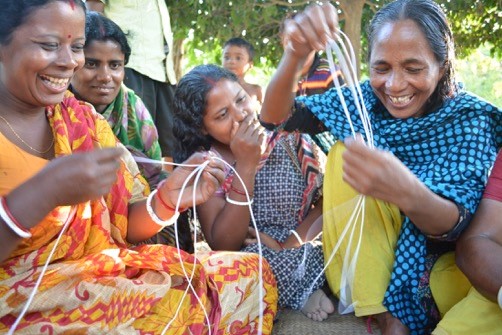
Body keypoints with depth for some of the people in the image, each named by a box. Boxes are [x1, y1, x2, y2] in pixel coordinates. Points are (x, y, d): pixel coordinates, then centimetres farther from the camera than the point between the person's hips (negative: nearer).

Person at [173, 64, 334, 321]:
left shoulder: (287, 137, -3)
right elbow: (223, 246, -16)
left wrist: (291, 244, -18)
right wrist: (246, 166, -21)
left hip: (308, 258, 1)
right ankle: (303, 295, -6)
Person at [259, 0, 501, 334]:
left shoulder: (470, 119, -16)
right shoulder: (365, 100, -8)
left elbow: (455, 225, -27)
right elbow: (276, 117, -13)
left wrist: (408, 193, -51)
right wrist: (296, 54, -33)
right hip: (372, 253, 4)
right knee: (346, 155, -21)